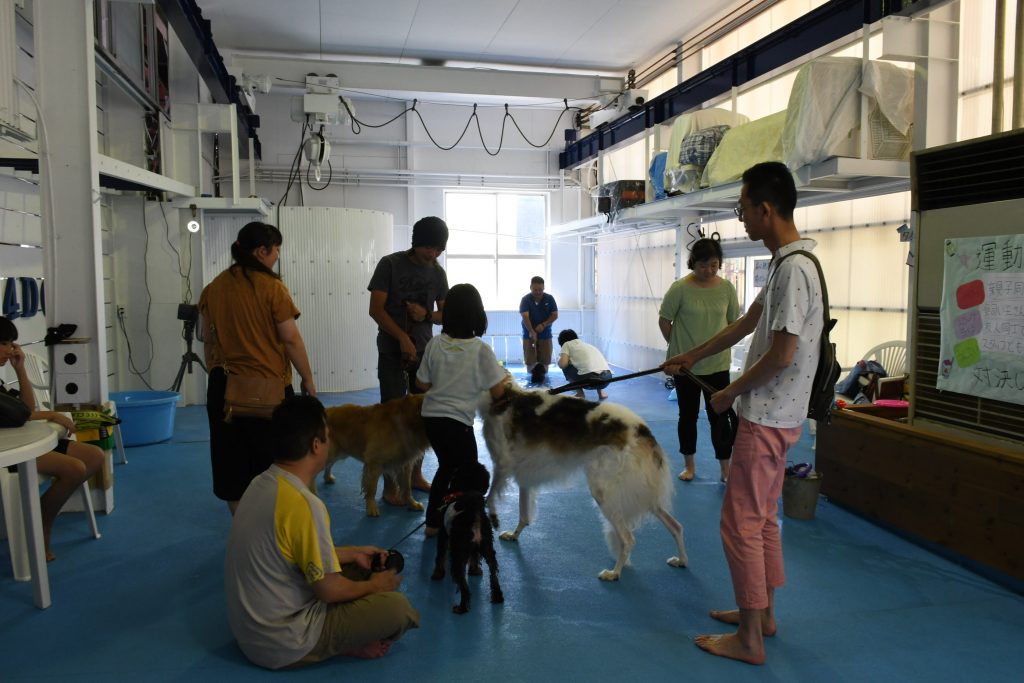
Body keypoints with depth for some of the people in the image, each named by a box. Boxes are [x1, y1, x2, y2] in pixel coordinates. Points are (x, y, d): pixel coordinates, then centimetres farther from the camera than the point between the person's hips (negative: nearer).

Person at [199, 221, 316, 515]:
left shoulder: (214, 287, 3)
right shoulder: (272, 287, -13)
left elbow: (207, 339, 11)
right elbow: (291, 339, -13)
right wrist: (308, 379, -2)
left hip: (224, 385, 5)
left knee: (232, 458, 14)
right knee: (271, 459, 10)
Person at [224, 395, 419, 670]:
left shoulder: (262, 484, -1)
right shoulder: (304, 504, -29)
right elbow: (330, 590, -20)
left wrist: (354, 553, 16)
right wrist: (374, 586, -1)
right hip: (281, 645, -9)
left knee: (353, 569, 18)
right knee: (396, 607, -12)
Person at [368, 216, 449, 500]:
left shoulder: (438, 272, 6)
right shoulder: (390, 264, -7)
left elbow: (445, 314, 10)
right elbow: (376, 309, -10)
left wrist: (426, 314, -12)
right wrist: (403, 338, -21)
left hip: (425, 351, 5)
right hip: (392, 352, -4)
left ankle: (416, 474, 23)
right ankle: (390, 484, 3)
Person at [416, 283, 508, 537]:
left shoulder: (435, 344, -2)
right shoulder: (481, 350, -13)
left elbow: (423, 384, 6)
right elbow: (497, 392, -9)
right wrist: (504, 376, 10)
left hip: (431, 416, 6)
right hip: (458, 421, -6)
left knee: (447, 466, 24)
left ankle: (433, 522, 31)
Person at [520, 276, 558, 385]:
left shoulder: (549, 299, -1)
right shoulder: (525, 300, -9)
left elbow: (555, 315, -2)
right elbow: (525, 317, -20)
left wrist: (544, 325, -17)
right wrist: (532, 332, -34)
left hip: (545, 335, 2)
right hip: (529, 334, -1)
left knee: (545, 359, 2)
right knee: (530, 360, -1)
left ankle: (542, 377, 12)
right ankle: (532, 377, 11)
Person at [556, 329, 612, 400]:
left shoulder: (567, 344, 15)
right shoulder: (587, 345, 34)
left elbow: (562, 364, 1)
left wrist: (559, 359, 25)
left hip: (590, 378, -6)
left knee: (566, 367, 21)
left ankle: (580, 393, 12)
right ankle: (601, 391, 21)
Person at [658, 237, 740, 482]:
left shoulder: (726, 288, -3)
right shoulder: (680, 288, -12)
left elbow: (733, 321, 8)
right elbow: (664, 320, -2)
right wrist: (678, 347, 2)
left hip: (718, 365, 2)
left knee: (719, 416, 7)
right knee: (688, 415, 12)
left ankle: (725, 469, 17)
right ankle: (689, 464, 27)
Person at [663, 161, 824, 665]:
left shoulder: (794, 269, -21)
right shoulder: (788, 263, 11)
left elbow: (782, 354, -24)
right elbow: (747, 322, 20)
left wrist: (730, 393, -11)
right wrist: (691, 357, 26)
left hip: (767, 417, -10)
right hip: (776, 414, 10)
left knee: (741, 521, -1)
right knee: (764, 517, 19)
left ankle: (749, 640, 11)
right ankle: (763, 613, 33)